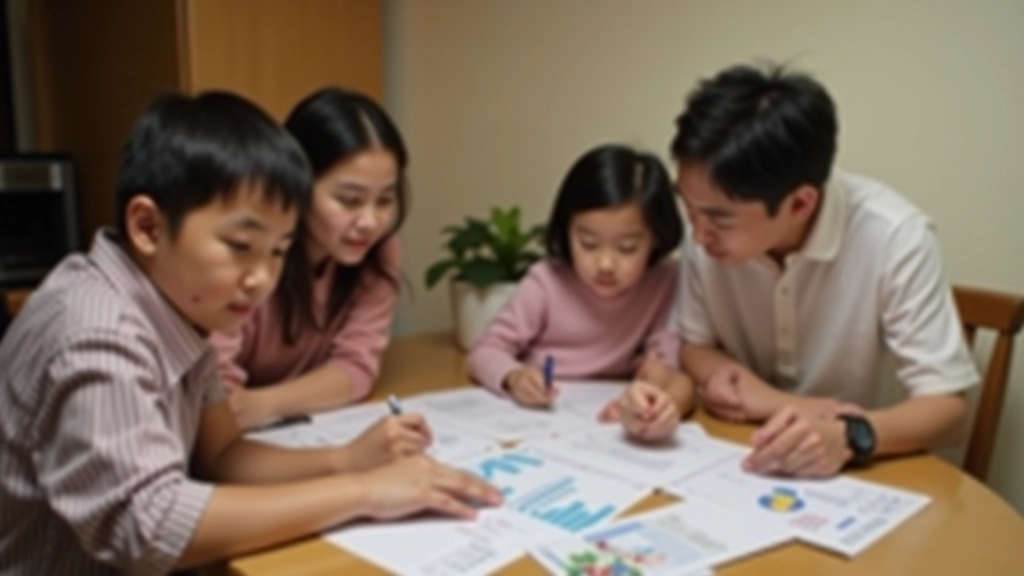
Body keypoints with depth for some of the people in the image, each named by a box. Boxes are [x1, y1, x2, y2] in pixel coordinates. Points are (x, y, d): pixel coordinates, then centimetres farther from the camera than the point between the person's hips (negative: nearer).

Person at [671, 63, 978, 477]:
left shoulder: (895, 237, -22)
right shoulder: (711, 223, -12)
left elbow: (946, 407, -17)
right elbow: (696, 347, 1)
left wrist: (850, 435, -35)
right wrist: (784, 405, -15)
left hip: (849, 472, -1)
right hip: (744, 462, 2)